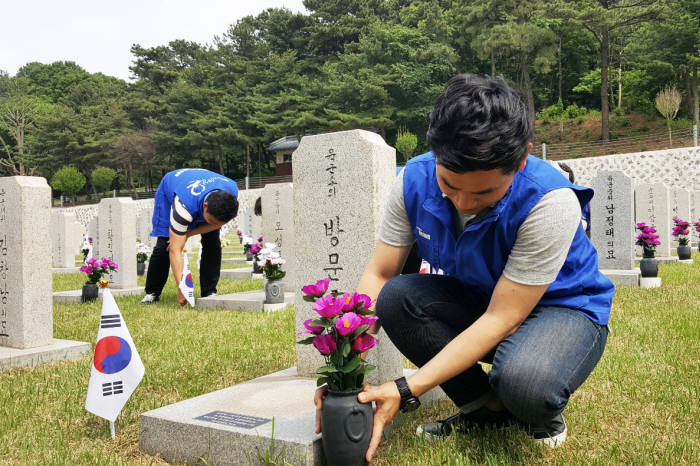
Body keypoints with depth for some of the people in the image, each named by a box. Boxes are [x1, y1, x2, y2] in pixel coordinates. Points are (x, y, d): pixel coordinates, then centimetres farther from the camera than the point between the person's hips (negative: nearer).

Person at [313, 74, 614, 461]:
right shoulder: (415, 180, -19)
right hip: (476, 301, 5)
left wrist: (405, 391, -34)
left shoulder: (551, 203, -32)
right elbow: (377, 276, -14)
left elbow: (501, 320, -30)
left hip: (562, 308, -5)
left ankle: (544, 416, 1)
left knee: (524, 381, -38)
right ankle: (487, 408, -3)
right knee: (395, 298, -24)